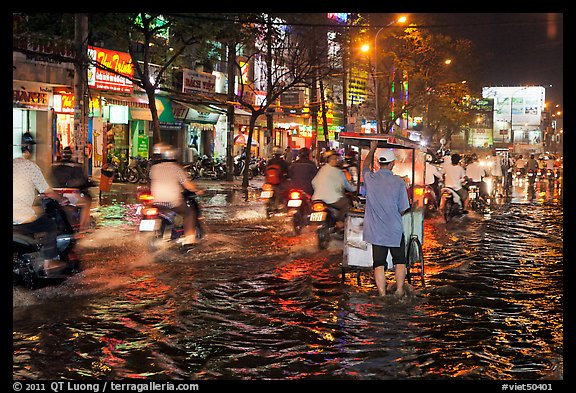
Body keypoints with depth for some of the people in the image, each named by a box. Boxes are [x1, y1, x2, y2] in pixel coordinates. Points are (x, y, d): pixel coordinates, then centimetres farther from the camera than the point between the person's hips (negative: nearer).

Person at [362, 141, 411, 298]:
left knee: (379, 264, 8)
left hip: (375, 230, 2)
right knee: (399, 260, 17)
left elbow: (365, 165, 19)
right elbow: (403, 209, -5)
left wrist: (372, 149, 32)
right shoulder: (398, 181, -12)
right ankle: (399, 290, 13)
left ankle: (382, 295, 8)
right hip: (395, 229, -2)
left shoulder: (369, 178, -7)